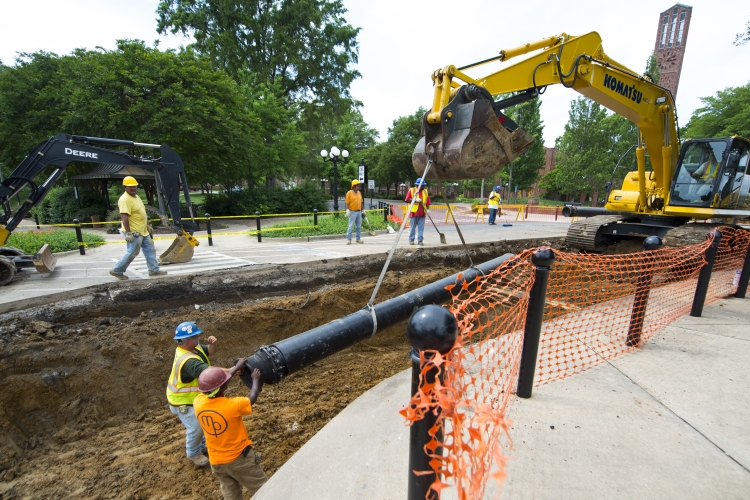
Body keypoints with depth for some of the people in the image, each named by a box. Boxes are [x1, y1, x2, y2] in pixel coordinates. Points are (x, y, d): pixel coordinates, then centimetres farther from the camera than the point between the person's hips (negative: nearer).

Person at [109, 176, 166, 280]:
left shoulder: (136, 196, 13)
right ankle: (117, 270, 15)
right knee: (132, 253, 0)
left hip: (143, 231, 10)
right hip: (134, 233, -10)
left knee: (150, 250, 11)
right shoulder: (125, 199, -18)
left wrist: (147, 226, 24)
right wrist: (128, 233, -27)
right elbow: (124, 217, -24)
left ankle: (154, 270, 18)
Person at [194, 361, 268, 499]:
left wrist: (236, 367, 11)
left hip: (216, 461, 6)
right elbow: (252, 398, -9)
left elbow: (215, 384, 3)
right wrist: (256, 379, 8)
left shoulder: (198, 402, -16)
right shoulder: (232, 405, -30)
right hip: (239, 458, -5)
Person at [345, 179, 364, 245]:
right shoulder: (349, 193, -6)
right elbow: (347, 203, -8)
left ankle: (358, 238, 19)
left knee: (359, 226, 10)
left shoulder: (359, 193, 11)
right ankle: (348, 239, 0)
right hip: (352, 212, -6)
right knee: (350, 226, -5)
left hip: (359, 212, 6)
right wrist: (347, 210, -17)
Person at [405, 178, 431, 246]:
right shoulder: (411, 190, 2)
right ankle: (411, 240, 12)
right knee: (413, 227, 2)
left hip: (422, 213, 3)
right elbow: (407, 200, -5)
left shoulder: (425, 191, 14)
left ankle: (420, 240, 6)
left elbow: (428, 202, 12)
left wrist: (428, 209, -2)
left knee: (421, 227, 1)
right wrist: (415, 200, -15)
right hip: (414, 212, -3)